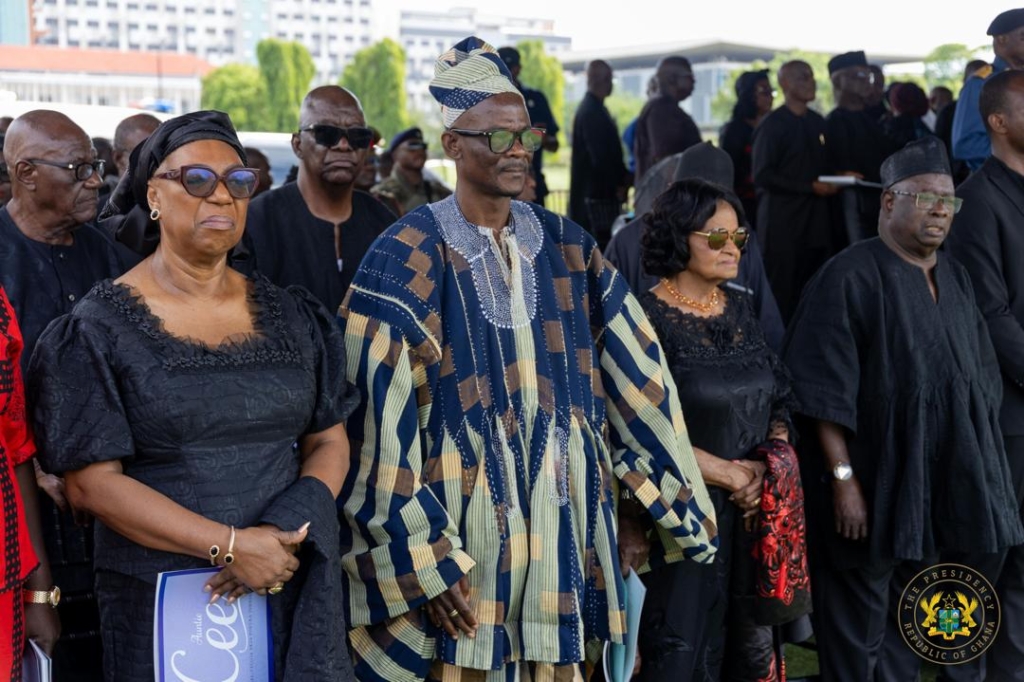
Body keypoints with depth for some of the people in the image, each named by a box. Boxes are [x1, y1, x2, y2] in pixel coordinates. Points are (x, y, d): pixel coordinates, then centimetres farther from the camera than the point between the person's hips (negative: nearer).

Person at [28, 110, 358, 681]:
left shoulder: (290, 316, 7)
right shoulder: (100, 328, -4)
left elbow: (330, 443, 6)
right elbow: (91, 482, -10)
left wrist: (285, 534, -13)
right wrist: (230, 545, -17)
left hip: (292, 591, 3)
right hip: (161, 601, -3)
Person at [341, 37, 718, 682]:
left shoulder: (566, 246, 7)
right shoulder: (409, 258, -8)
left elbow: (636, 375, 8)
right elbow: (380, 416, -13)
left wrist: (646, 503, 5)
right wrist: (421, 559, -17)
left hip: (563, 526, 5)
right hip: (456, 522, -4)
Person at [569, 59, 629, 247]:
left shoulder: (592, 108, 15)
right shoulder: (591, 112, -16)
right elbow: (600, 156, -21)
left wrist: (622, 179, 9)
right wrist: (618, 185, -11)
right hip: (599, 193, -10)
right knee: (604, 241, -9)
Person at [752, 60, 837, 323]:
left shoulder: (817, 123, 14)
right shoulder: (773, 124, -6)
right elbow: (763, 176, -13)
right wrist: (811, 187, -14)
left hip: (816, 220, 6)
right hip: (783, 222, -6)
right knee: (782, 296, -3)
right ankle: (779, 341, 5)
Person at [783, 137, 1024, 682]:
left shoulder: (954, 278, 10)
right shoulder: (850, 277, -13)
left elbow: (977, 380, 16)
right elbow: (824, 391, -16)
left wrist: (974, 469, 12)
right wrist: (843, 478, -20)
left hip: (936, 487, 7)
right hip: (871, 484, -7)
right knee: (857, 622, 3)